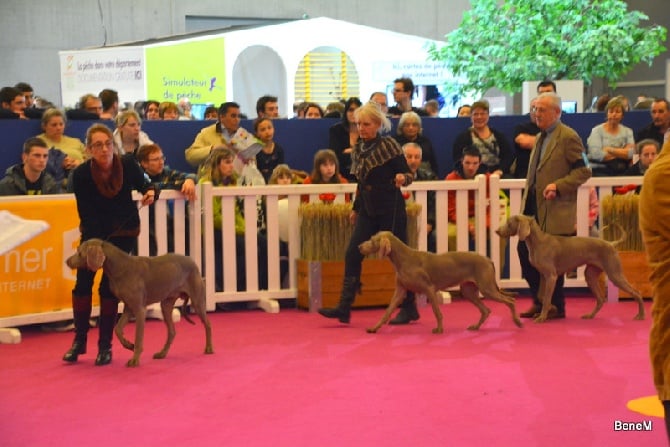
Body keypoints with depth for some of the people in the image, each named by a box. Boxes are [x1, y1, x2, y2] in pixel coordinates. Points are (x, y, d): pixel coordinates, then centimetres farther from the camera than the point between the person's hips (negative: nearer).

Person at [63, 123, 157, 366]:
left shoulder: (128, 165, -20)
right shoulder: (81, 174, -22)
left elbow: (143, 184, 0)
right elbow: (85, 213, -17)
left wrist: (150, 192, -23)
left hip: (124, 231, -1)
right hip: (94, 230, 1)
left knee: (109, 286, -6)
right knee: (82, 282, -5)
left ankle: (105, 346, 4)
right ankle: (79, 340, 12)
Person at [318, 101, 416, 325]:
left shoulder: (388, 145, -9)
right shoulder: (358, 149, 10)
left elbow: (408, 173, -9)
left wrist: (402, 178, -31)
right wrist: (356, 207, 24)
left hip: (390, 210, -7)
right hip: (368, 210, 7)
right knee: (352, 254, -1)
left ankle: (409, 308, 14)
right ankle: (344, 308, 1)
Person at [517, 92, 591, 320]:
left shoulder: (568, 137, -10)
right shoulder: (541, 138, 17)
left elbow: (583, 171, -13)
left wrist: (558, 186, -23)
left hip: (556, 209, -8)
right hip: (534, 206, 8)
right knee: (524, 249, 5)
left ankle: (556, 306, 10)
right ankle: (540, 300, 18)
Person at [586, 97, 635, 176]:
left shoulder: (627, 131, 17)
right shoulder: (597, 130, 6)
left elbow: (631, 153, -1)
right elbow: (596, 154, -11)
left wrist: (610, 150, -7)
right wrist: (622, 153, 0)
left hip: (622, 172, 3)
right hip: (600, 171, -3)